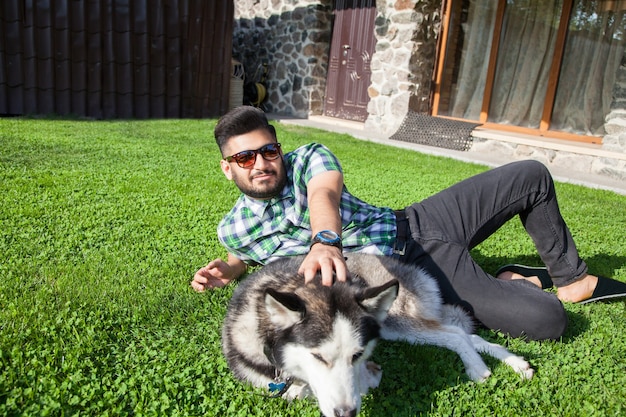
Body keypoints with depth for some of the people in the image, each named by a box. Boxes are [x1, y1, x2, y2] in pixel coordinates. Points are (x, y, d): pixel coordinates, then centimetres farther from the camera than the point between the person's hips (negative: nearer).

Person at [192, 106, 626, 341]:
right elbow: (253, 253, 20)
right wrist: (229, 270, -4)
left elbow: (324, 193, -25)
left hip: (416, 222, 4)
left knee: (534, 176, 5)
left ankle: (571, 278, 23)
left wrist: (325, 238, -48)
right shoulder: (234, 229, -2)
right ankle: (513, 282, 16)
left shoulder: (308, 157, -3)